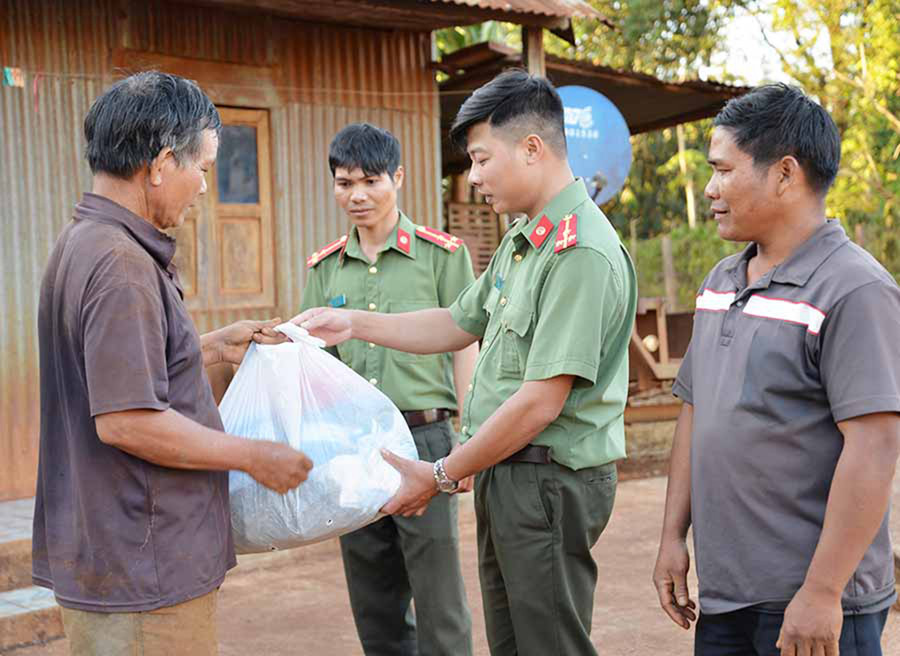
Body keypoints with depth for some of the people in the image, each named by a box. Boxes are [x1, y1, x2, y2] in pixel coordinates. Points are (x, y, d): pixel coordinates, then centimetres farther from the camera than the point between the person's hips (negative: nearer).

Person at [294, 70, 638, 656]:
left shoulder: (581, 253, -21)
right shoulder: (521, 242, 12)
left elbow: (541, 403, -23)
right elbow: (458, 326, 22)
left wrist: (442, 476, -15)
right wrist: (353, 322, 14)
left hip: (550, 481, -10)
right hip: (508, 476, 10)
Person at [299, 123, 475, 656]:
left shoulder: (442, 254, 0)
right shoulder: (325, 267, 11)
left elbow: (464, 351, -1)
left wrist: (467, 442, -6)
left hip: (424, 437, -4)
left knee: (438, 597, -1)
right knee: (374, 602, 12)